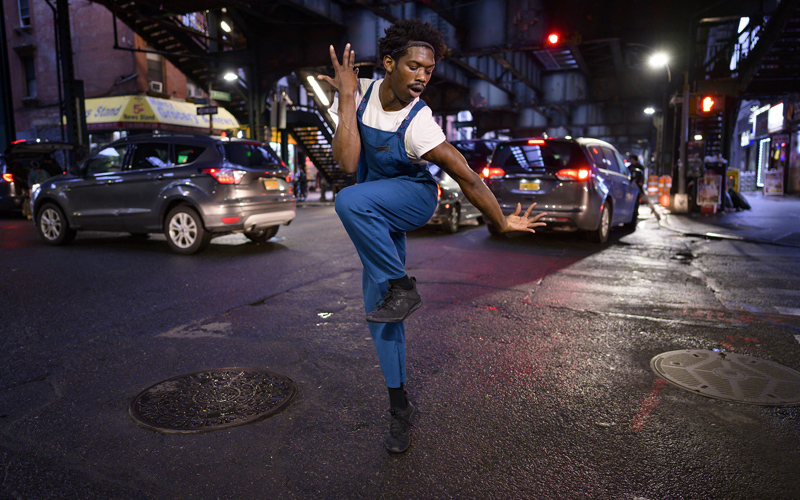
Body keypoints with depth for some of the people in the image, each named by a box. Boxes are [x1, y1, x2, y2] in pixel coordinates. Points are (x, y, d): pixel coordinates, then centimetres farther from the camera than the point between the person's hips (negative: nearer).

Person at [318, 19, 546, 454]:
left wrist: (503, 223, -17)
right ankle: (399, 406, 16)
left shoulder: (418, 123, -27)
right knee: (377, 305, 3)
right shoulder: (362, 92, -13)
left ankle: (402, 287, -17)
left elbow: (466, 177, -24)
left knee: (350, 201, -37)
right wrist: (346, 97, -27)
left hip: (413, 200, -5)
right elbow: (347, 163, -24)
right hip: (376, 215, 5)